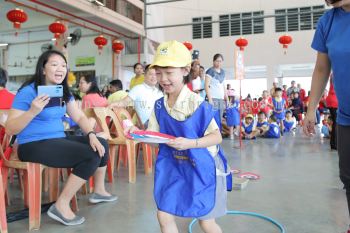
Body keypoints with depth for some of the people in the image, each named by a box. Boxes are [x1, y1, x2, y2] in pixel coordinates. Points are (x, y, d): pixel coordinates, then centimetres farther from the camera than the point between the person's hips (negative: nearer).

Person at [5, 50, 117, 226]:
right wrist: (32, 111, -32)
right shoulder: (28, 91, -14)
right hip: (34, 145, -8)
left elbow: (79, 117, 8)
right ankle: (61, 206, -12)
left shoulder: (63, 91, 9)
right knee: (91, 155, -22)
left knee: (101, 144, 4)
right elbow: (10, 129, -16)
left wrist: (91, 135, -10)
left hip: (59, 140, 8)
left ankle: (99, 191, 24)